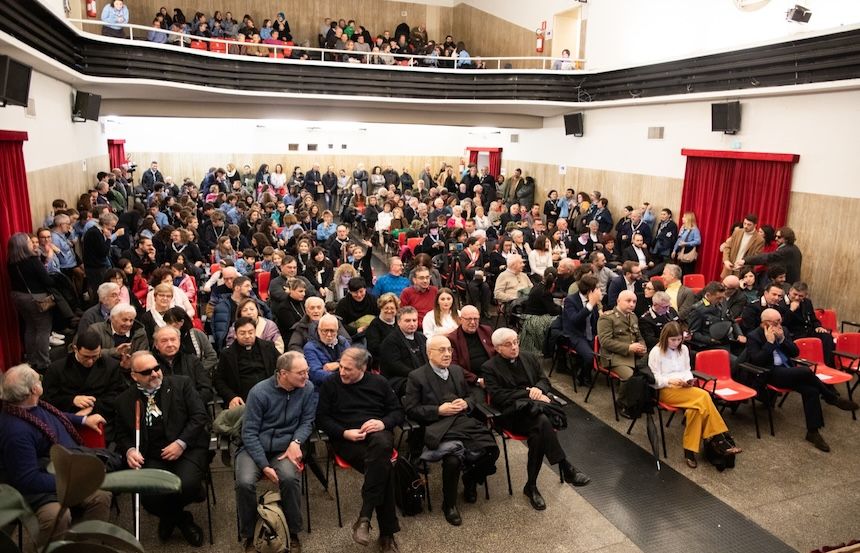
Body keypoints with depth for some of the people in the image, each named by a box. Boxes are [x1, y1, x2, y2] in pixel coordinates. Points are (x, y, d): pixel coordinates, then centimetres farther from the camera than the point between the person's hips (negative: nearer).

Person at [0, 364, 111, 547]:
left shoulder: (33, 405, -1)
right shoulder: (16, 430, -30)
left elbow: (54, 417, 26)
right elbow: (29, 480, -28)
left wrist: (84, 419, 21)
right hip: (41, 489, -9)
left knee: (102, 496, -8)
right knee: (58, 515, -35)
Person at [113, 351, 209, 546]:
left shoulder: (181, 384, 3)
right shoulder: (124, 400, 9)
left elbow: (200, 415, -2)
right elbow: (121, 434, 16)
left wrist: (181, 443, -13)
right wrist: (130, 450, -6)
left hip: (187, 449, -2)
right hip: (152, 458, 2)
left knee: (186, 485, -29)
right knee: (149, 497, -25)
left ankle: (169, 516, 10)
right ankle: (183, 520, 10)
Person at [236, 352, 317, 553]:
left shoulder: (308, 388, -6)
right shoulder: (259, 392, -13)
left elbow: (307, 421, 4)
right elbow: (249, 432, -10)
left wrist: (296, 442, -17)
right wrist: (264, 465, -17)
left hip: (284, 448, 1)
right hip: (254, 448, -1)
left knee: (290, 478, -31)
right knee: (245, 482, -29)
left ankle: (293, 533, -7)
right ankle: (249, 536, -3)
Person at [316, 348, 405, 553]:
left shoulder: (379, 382, 12)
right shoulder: (330, 385, 6)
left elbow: (398, 411, 13)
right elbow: (322, 418, 4)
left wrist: (383, 423, -9)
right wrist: (345, 433, -11)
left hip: (378, 433, 2)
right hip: (347, 440, -2)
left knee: (381, 444, -38)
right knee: (382, 466, -31)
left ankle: (364, 518, -33)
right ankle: (387, 533, -21)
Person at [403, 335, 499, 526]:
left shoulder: (457, 371, 19)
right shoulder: (416, 377, 1)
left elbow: (471, 396, 26)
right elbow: (410, 409, -2)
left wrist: (466, 403, 2)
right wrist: (438, 410, -12)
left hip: (464, 422, 5)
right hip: (439, 428, -5)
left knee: (491, 450, -18)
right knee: (453, 459, -33)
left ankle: (470, 481, 15)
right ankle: (449, 505, -3)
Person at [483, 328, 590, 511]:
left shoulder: (529, 358, 18)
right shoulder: (489, 368, 1)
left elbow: (544, 379, 18)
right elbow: (497, 396, -9)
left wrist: (538, 389, -8)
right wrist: (527, 393, -13)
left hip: (534, 406, 4)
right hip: (511, 413, -4)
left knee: (538, 432, -32)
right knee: (542, 421, -35)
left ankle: (531, 486, -24)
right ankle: (566, 468, -27)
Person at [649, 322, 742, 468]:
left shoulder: (683, 349, 12)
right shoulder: (656, 352, -5)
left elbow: (687, 370, 20)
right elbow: (655, 379, -6)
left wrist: (689, 380, -3)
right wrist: (670, 381, -24)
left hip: (684, 388, 6)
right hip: (666, 390, -6)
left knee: (695, 408, -30)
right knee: (703, 396, -28)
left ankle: (690, 451, -25)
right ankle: (719, 438, -21)